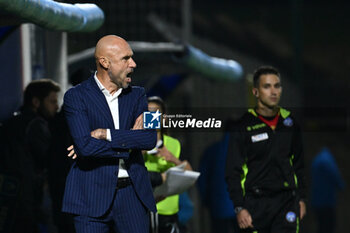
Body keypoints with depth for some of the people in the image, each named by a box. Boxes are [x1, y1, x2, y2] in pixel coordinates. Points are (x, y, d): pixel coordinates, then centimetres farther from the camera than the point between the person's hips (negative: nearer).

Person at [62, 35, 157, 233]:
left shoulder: (137, 95, 12)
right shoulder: (76, 96, -1)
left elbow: (150, 139, -4)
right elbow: (84, 146, -15)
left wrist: (105, 134, -12)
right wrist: (128, 141, -7)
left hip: (132, 194, 4)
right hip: (93, 197, -4)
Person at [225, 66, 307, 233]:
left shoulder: (289, 122, 10)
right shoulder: (243, 127, -2)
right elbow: (233, 171, -4)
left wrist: (301, 198, 15)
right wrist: (239, 208, -11)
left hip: (286, 200, 2)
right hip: (255, 204, -2)